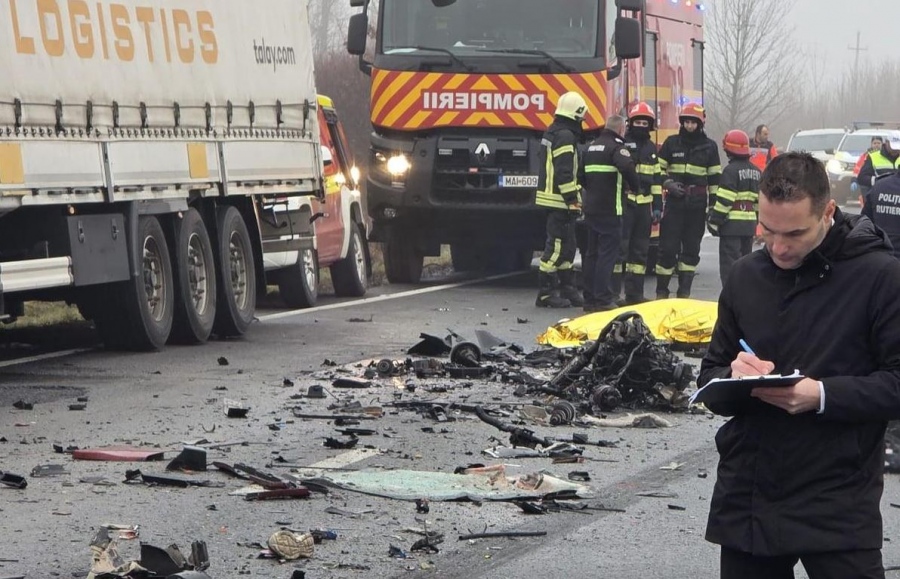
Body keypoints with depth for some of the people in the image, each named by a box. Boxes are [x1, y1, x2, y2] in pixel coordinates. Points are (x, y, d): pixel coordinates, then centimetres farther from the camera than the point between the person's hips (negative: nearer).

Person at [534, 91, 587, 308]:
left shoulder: (551, 133, 17)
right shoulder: (566, 136, -16)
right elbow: (564, 173, -22)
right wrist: (572, 200, -20)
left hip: (549, 197, 11)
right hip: (560, 201, -11)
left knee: (566, 245, 16)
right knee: (557, 245, -7)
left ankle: (567, 289, 21)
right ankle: (546, 292, -6)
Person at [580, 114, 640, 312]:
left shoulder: (592, 146, 16)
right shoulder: (616, 146, -10)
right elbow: (627, 167, -27)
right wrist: (635, 186, -12)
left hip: (591, 208, 8)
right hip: (609, 210, -8)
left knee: (592, 252, 13)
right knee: (607, 252, -6)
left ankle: (589, 298, 16)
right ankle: (602, 299, -10)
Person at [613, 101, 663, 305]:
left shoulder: (652, 149, 16)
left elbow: (656, 179, 19)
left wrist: (657, 206, 14)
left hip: (644, 204, 6)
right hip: (624, 203, -6)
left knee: (640, 250, 9)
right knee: (620, 247, -10)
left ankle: (635, 292, 14)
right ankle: (614, 292, -10)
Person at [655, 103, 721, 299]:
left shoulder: (709, 146, 7)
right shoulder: (672, 143, 6)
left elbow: (715, 178, 9)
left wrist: (713, 205, 4)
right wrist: (668, 184, -9)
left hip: (697, 204, 1)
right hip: (674, 203, -1)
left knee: (691, 249, 5)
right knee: (668, 247, -5)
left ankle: (684, 292, 11)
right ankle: (661, 291, 2)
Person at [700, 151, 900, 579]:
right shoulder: (746, 277, 8)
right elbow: (711, 377, 14)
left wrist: (822, 395, -21)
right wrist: (734, 379, -8)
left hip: (838, 510, -5)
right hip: (746, 501, 5)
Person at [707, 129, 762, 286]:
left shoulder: (731, 170, -12)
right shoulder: (756, 171, 13)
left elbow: (724, 200, -17)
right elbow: (759, 199, 17)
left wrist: (714, 221, -12)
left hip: (732, 225, -8)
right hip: (750, 224, 8)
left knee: (729, 263, -7)